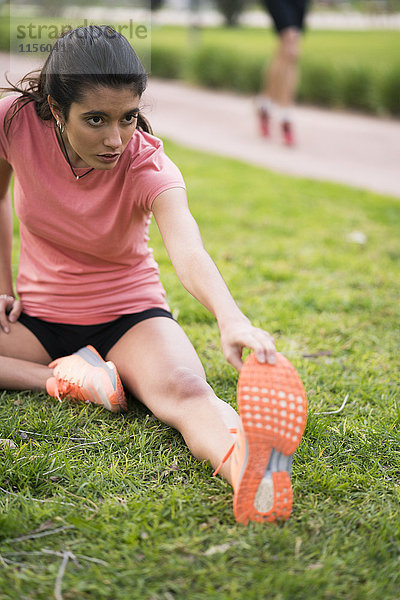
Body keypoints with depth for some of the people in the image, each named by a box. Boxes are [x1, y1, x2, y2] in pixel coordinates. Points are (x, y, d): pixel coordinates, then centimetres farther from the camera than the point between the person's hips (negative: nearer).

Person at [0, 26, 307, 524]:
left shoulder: (146, 163, -22)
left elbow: (188, 251, -42)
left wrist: (230, 318, -63)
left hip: (128, 316, -3)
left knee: (183, 389, -38)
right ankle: (69, 378, -23)